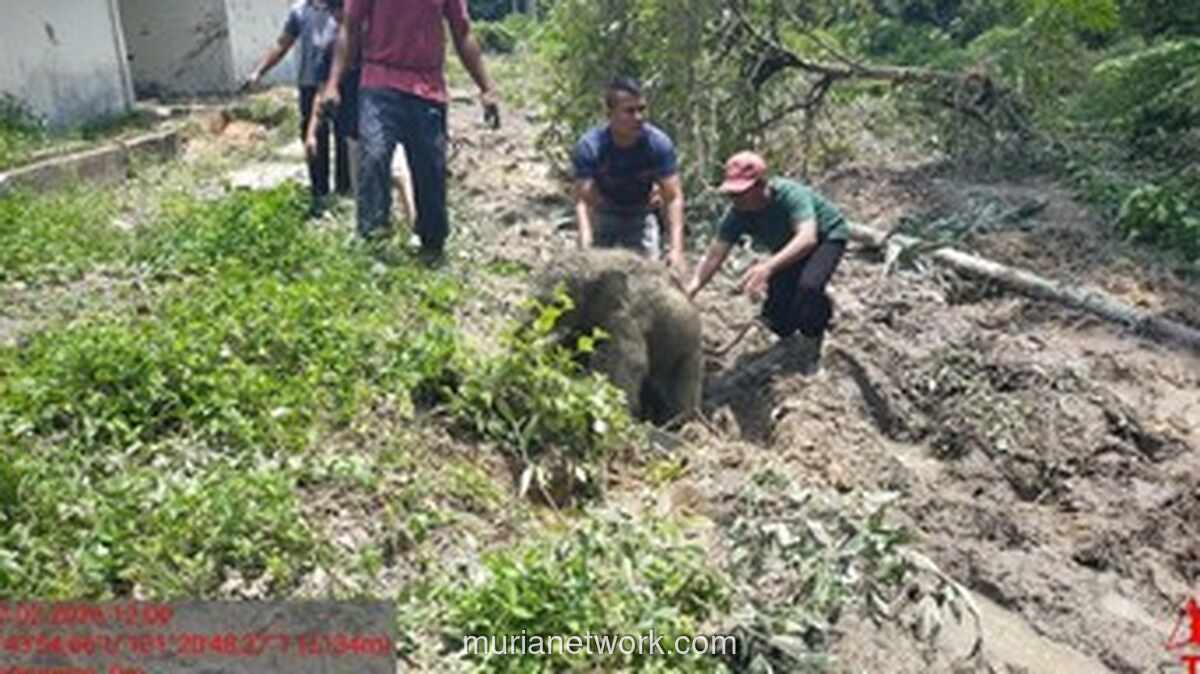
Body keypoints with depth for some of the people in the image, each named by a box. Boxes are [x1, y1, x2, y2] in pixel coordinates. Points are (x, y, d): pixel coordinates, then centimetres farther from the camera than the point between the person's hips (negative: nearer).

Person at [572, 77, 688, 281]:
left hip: (640, 217, 1)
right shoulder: (589, 147, -29)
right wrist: (585, 250, -49)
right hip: (603, 217, 0)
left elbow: (673, 198, -26)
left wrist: (677, 249, -38)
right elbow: (583, 201, -33)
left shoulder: (659, 143, -26)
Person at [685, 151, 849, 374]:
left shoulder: (790, 194, -39)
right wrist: (689, 291, -40)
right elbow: (714, 256, -25)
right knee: (775, 317, -7)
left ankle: (812, 353, -9)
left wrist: (768, 267, -68)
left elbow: (807, 238, -53)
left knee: (809, 285, -34)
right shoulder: (737, 214, -24)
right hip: (788, 248, 5)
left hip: (826, 236, -5)